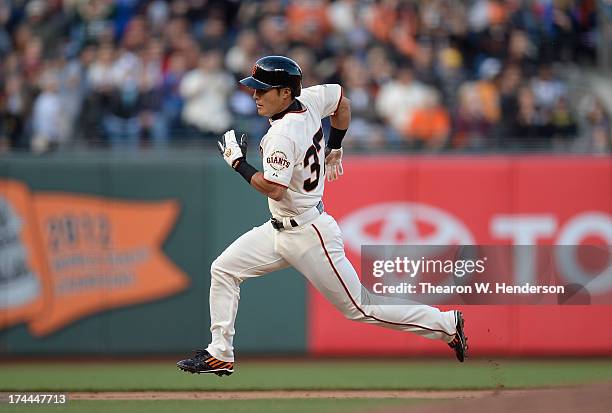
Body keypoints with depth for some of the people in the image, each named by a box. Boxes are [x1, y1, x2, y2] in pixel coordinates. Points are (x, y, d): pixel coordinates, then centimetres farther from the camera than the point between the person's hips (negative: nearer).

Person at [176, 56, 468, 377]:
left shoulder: (283, 135, -27)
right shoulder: (308, 100, -1)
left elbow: (274, 189, -31)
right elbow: (342, 101, 16)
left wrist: (238, 163, -17)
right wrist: (333, 149, 24)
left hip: (309, 236, -10)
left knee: (360, 308, 0)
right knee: (223, 269, 6)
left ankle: (446, 324, 10)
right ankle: (220, 355, 10)